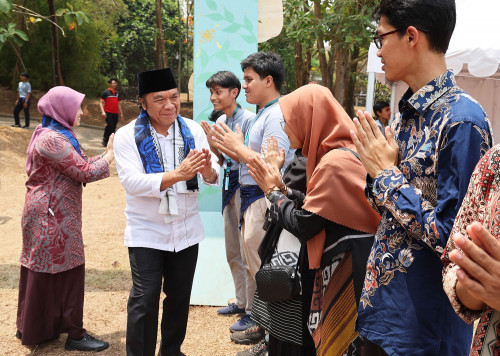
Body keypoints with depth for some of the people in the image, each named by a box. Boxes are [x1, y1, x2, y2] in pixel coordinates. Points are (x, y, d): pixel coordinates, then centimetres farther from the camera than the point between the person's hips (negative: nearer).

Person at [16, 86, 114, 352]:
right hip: (54, 217, -10)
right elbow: (85, 172, -20)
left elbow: (78, 166, 12)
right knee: (68, 271, -1)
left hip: (50, 213, 10)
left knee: (43, 271, 18)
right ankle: (75, 335, 10)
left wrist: (108, 154, 6)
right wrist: (110, 155, -6)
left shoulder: (56, 135, 13)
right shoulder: (53, 139, -20)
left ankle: (31, 328, 31)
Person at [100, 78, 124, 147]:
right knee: (110, 125, -18)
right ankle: (105, 139, -2)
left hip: (115, 113, 5)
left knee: (114, 127, 4)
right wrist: (103, 111, -15)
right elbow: (101, 102, -2)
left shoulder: (117, 93, 15)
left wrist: (121, 113, 18)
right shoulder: (106, 92, 0)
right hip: (108, 112, -5)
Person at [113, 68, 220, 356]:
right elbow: (132, 182, -22)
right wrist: (177, 174, -35)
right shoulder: (128, 136, -10)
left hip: (186, 230, 4)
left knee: (180, 296, 14)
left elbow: (213, 176, -7)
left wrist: (208, 169, -32)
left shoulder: (193, 130, -2)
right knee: (145, 299, -6)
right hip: (146, 232, -3)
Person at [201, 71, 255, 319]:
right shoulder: (220, 121, 9)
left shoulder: (248, 119, -14)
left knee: (248, 253, -3)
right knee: (233, 252, 17)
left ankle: (253, 310, 10)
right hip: (228, 185, 9)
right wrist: (212, 144, -4)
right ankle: (241, 301, 31)